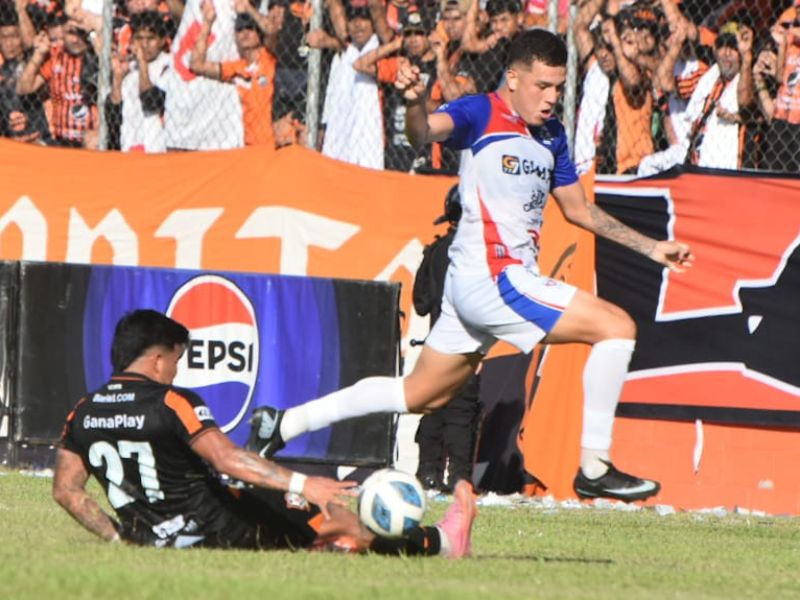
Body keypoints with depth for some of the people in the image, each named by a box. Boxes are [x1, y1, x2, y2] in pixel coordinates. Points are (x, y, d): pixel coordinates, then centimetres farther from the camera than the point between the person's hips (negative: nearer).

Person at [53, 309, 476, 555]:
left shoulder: (83, 414, 1)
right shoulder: (172, 403, -19)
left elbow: (66, 490, 3)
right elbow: (227, 459, -27)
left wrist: (118, 538, 12)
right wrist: (301, 484, -28)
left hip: (152, 539, 8)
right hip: (215, 528, -8)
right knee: (335, 516, 8)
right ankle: (438, 544, 22)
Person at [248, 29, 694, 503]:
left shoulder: (551, 134, 15)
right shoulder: (481, 114, -9)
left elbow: (578, 209, 25)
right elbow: (425, 133, -29)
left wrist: (650, 247, 22)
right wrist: (416, 104, -52)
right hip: (491, 279, -9)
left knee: (420, 396, 17)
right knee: (617, 326, -14)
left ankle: (282, 425, 23)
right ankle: (595, 468, -10)